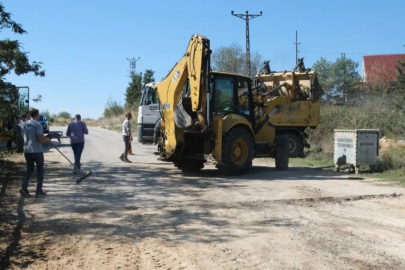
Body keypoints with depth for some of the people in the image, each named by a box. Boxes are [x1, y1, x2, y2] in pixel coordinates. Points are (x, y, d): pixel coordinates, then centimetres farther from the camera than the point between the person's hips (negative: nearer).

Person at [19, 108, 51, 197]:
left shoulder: (24, 124, 6)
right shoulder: (38, 125, -14)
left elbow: (24, 137, 15)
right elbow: (40, 139, -20)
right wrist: (47, 141, -2)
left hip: (27, 151, 6)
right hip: (37, 151, -6)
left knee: (29, 170, 16)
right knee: (40, 170, 8)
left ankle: (24, 187, 0)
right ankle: (39, 190, 9)